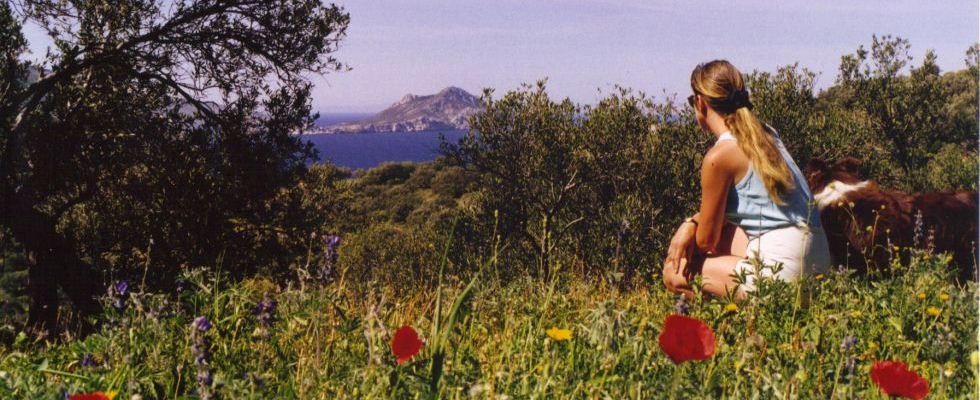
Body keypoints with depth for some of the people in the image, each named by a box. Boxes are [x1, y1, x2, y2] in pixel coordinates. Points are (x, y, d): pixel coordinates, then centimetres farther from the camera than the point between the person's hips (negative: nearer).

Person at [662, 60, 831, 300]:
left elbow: (707, 240, -5)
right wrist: (691, 223, 3)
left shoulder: (719, 156, -15)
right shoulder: (765, 133, 10)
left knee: (674, 272, 6)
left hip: (781, 268, -9)